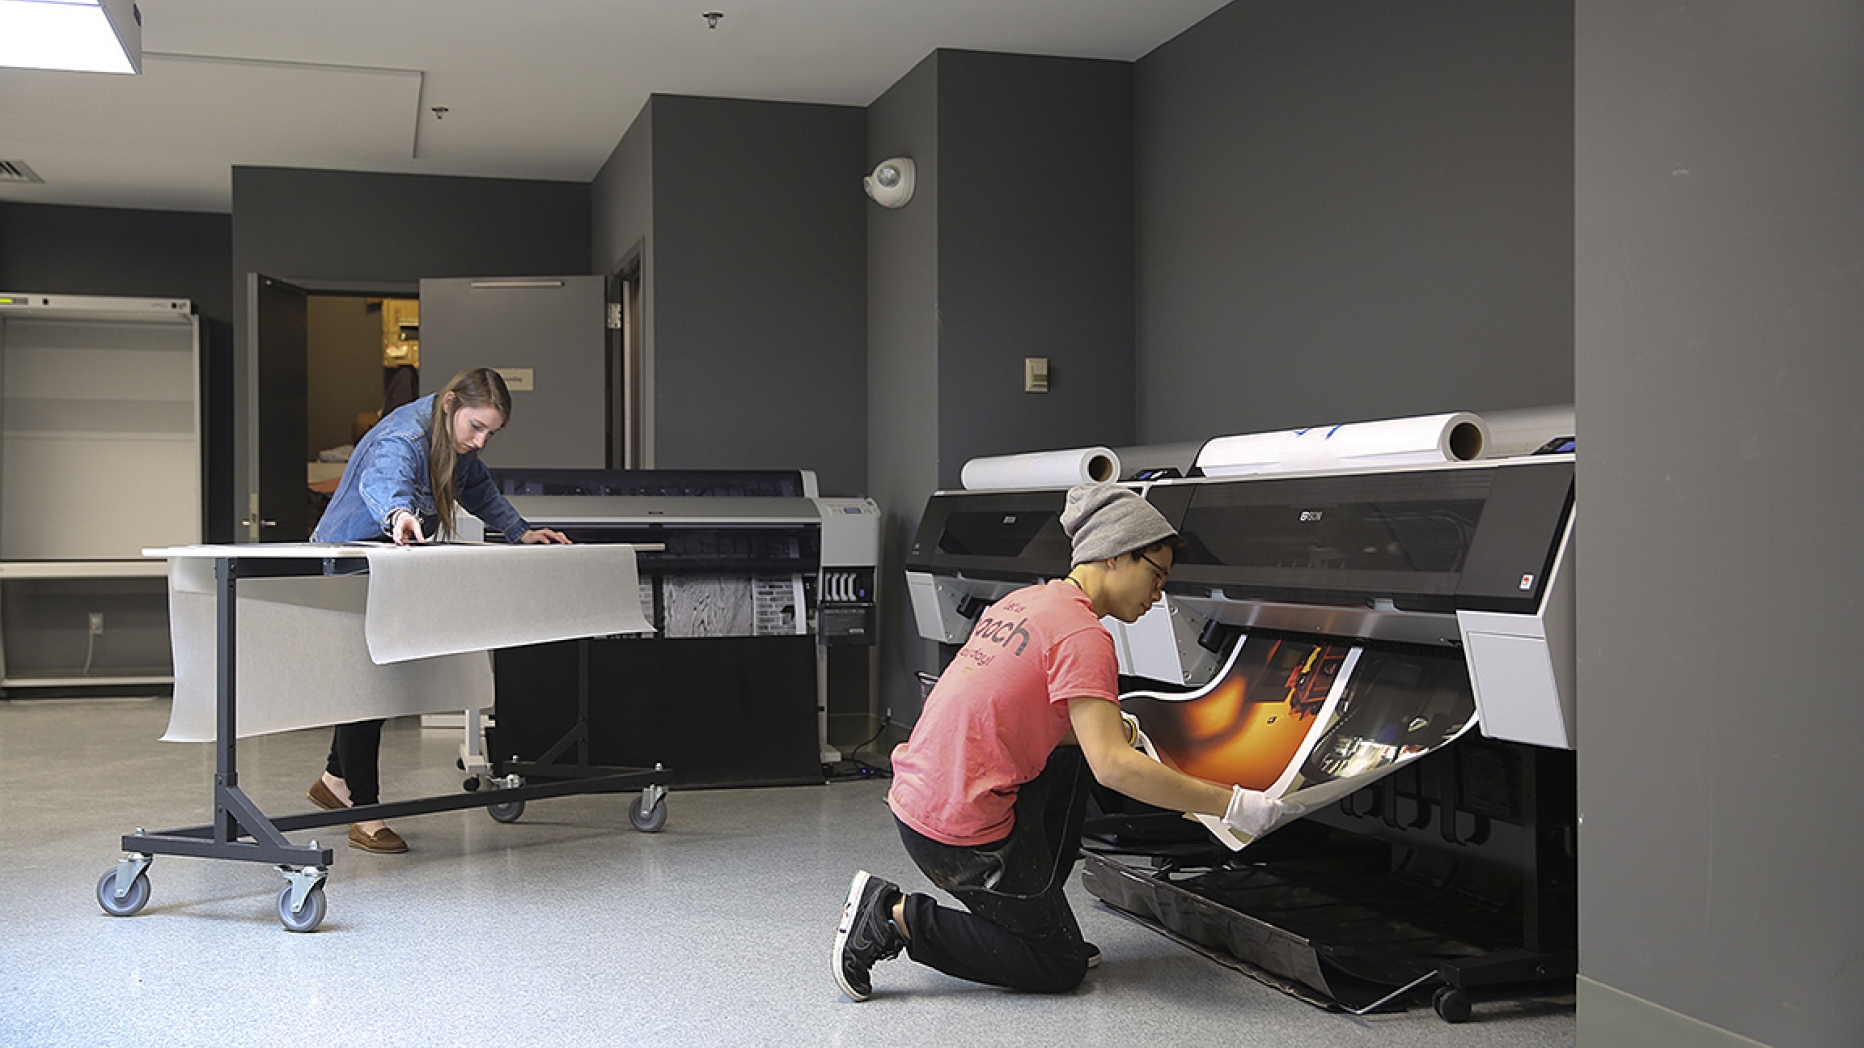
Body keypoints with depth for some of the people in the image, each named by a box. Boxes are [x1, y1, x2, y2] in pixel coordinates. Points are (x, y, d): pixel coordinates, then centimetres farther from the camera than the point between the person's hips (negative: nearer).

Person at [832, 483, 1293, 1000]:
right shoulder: (1083, 635, -16)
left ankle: (1036, 912, 20)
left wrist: (1102, 725, 12)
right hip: (960, 830, -9)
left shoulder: (1022, 601, 12)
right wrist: (1232, 804, -18)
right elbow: (1112, 766, -23)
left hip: (914, 794, 9)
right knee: (1062, 967, 6)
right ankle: (897, 916, -3)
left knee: (1070, 759, 24)